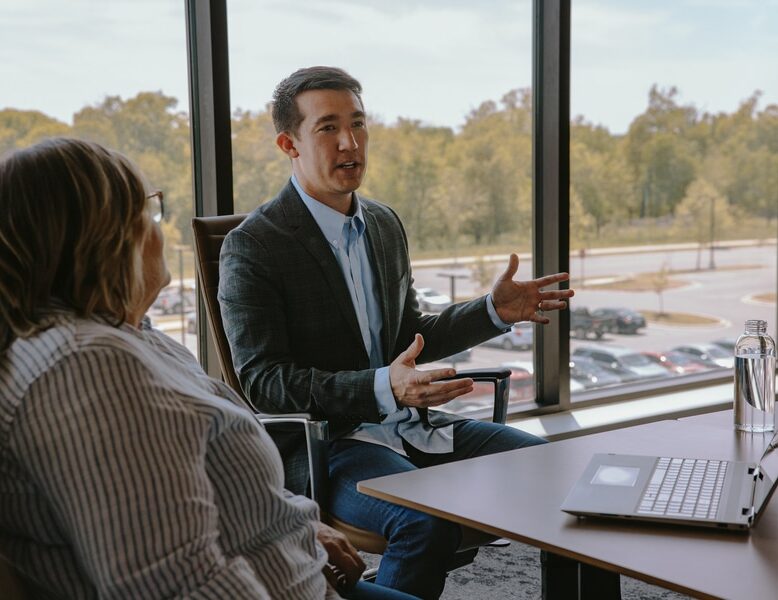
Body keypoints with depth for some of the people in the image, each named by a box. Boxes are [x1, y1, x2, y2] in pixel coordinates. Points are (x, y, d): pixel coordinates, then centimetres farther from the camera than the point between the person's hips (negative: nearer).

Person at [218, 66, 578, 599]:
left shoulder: (385, 224, 11)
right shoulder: (252, 246, -12)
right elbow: (262, 380, -17)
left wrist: (494, 311, 6)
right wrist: (383, 389, -29)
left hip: (409, 424, 7)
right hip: (319, 442, -7)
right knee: (428, 521, -33)